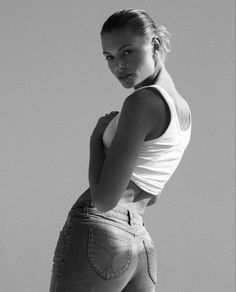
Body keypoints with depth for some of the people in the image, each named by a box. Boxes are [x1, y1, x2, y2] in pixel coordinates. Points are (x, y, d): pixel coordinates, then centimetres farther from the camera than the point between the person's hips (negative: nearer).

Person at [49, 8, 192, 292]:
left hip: (97, 235, -9)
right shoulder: (183, 110, 18)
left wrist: (97, 136, -1)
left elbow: (104, 199, -14)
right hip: (139, 242, 9)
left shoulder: (143, 101, -11)